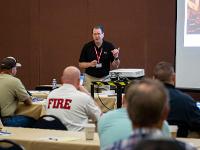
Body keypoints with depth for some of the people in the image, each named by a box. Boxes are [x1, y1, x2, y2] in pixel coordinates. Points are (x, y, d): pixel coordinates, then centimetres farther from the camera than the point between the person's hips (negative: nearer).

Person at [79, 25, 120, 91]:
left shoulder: (109, 46, -2)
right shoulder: (87, 47, -1)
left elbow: (115, 65, -1)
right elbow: (80, 64, 3)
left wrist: (116, 57, -20)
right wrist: (90, 64, -14)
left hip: (105, 78, 0)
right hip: (90, 78, 0)